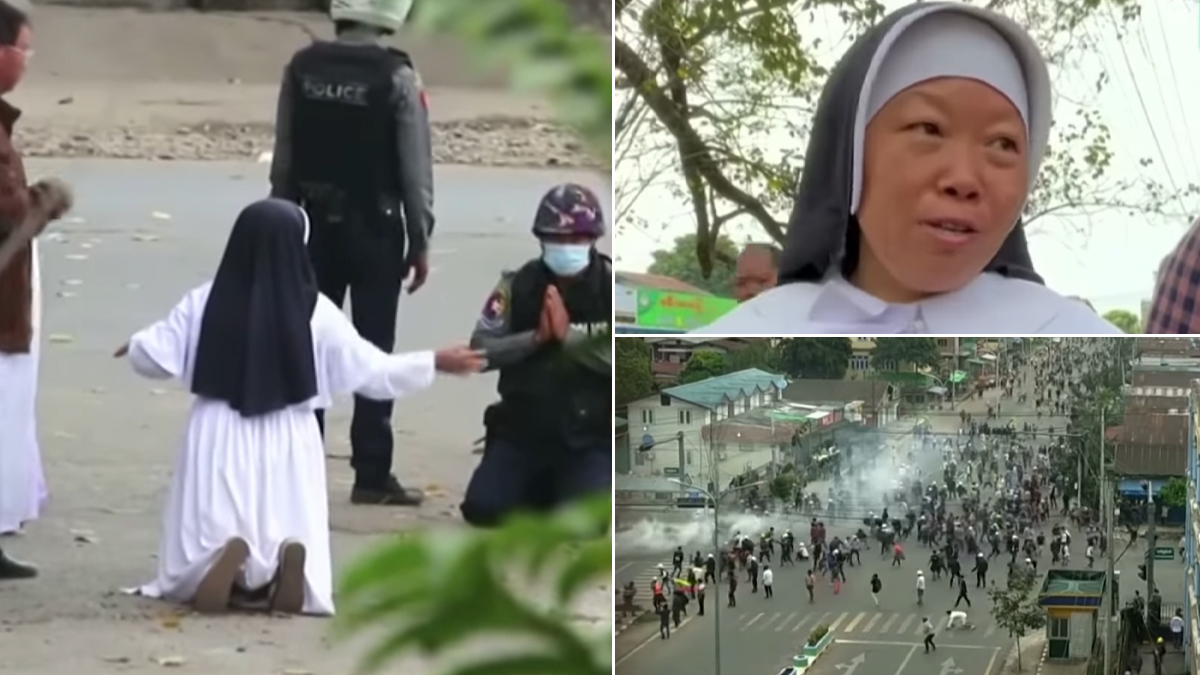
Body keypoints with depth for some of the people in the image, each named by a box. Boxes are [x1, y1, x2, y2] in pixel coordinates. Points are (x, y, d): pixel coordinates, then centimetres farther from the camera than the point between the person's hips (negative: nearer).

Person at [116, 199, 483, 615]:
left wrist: (137, 345, 25)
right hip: (285, 445, 0)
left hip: (220, 441, 0)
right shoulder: (316, 312, -6)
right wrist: (435, 363, 11)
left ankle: (222, 563, -28)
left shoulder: (204, 303, -5)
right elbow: (372, 371, -1)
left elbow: (158, 359, 1)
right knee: (292, 540, 14)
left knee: (199, 558, 9)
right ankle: (285, 563, -24)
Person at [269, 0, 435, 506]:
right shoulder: (397, 77, -12)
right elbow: (415, 169, -10)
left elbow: (284, 156, 4)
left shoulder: (301, 68, 0)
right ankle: (371, 475, 2)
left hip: (316, 224, 4)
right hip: (374, 228, -4)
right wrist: (420, 242, -2)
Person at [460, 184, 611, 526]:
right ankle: (541, 486, 18)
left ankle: (570, 485, 13)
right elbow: (480, 351, -5)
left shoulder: (612, 287, -7)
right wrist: (535, 338, -19)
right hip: (521, 430, 3)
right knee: (482, 508, -13)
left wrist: (568, 336, -25)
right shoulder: (517, 286, -1)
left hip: (589, 437, -3)